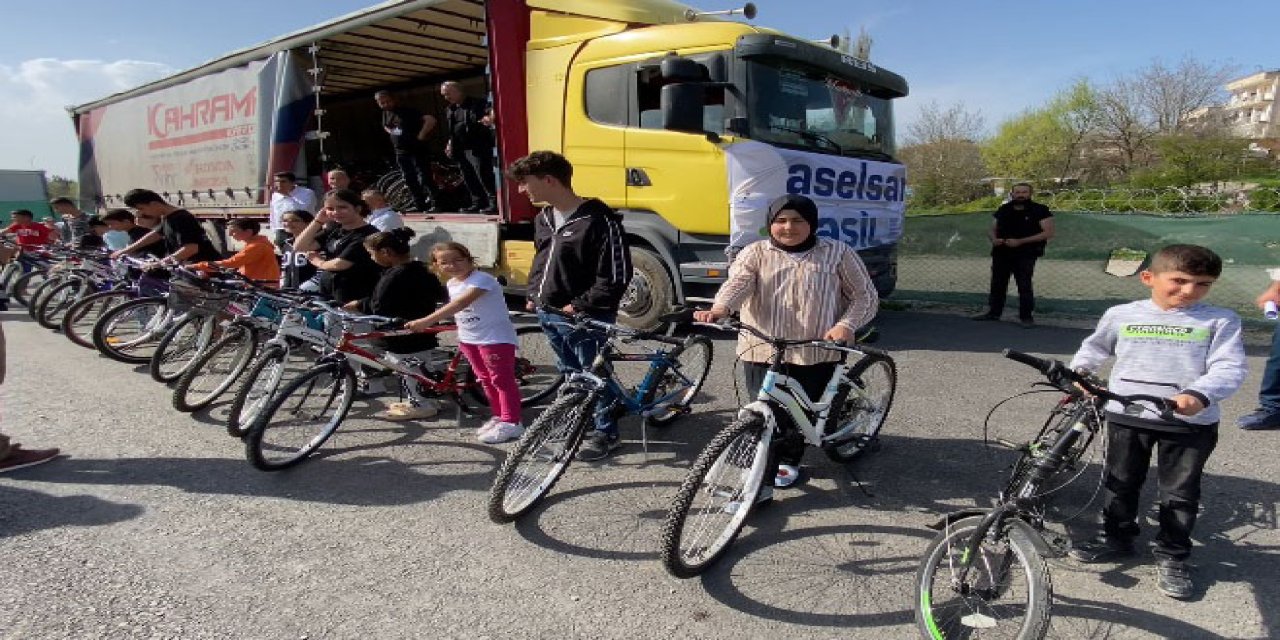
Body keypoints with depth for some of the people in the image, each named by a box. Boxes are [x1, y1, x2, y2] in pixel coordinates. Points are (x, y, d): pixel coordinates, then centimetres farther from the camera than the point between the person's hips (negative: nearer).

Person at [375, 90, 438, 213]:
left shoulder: (408, 111, -12)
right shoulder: (386, 114, 10)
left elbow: (431, 120, -21)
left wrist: (421, 135, -18)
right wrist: (393, 134, 15)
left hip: (416, 150, -8)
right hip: (400, 152, 8)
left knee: (424, 178, -13)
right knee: (410, 180, 9)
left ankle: (434, 204, -11)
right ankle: (420, 205, 16)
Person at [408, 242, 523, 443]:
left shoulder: (481, 279, -23)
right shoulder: (451, 283, 7)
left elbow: (461, 303, -35)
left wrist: (427, 321, -41)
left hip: (496, 337, -9)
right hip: (469, 338, 9)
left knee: (502, 380, -3)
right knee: (485, 380, 16)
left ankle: (511, 423, 1)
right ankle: (499, 416, 28)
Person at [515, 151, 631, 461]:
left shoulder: (599, 220, -18)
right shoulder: (543, 219, 9)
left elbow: (617, 276, -19)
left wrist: (580, 306, -18)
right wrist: (533, 295, 13)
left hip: (584, 317, -8)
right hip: (549, 314, 8)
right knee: (570, 375, 19)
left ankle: (606, 433, 21)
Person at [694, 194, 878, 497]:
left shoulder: (838, 253, 4)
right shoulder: (756, 253, 4)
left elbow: (865, 296, 6)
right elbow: (737, 283, -14)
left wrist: (846, 325, -12)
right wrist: (719, 309, -35)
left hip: (816, 353, 1)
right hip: (763, 352, 0)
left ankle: (788, 459, 35)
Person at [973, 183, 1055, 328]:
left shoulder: (1040, 211, -5)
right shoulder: (1003, 210, 10)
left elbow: (1048, 232, -12)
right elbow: (992, 230, 18)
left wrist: (1020, 241, -20)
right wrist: (994, 239, -8)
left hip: (1025, 255, -5)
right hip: (1001, 253, 5)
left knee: (1024, 285, -6)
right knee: (997, 283, 11)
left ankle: (1026, 317, 3)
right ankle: (994, 312, 23)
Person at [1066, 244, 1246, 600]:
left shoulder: (1220, 322, -3)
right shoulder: (1121, 315, 3)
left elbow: (1229, 369, -13)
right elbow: (1094, 348, 20)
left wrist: (1199, 394, -30)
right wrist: (1077, 372, 6)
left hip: (1192, 422, -2)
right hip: (1126, 415, 2)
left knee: (1180, 493, 8)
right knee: (1120, 483, 15)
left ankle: (1172, 556, 24)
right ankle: (1116, 539, 32)